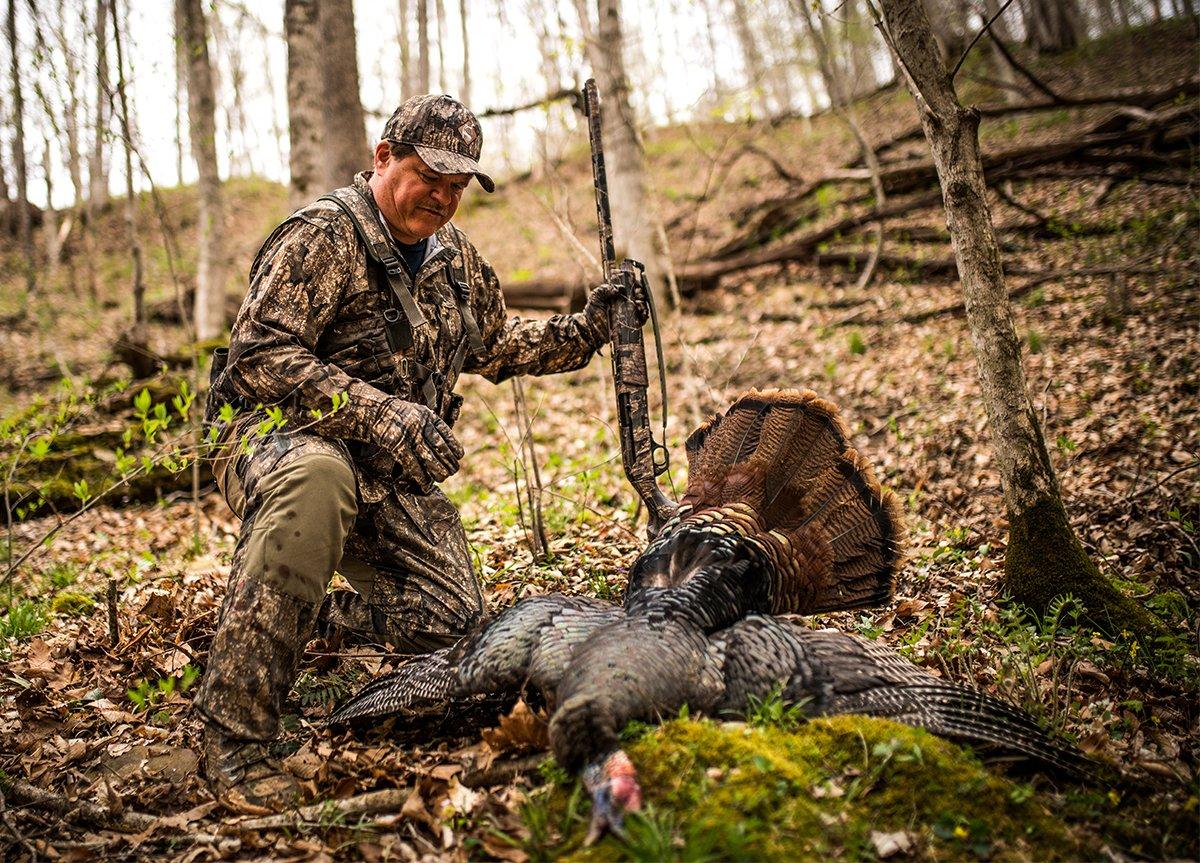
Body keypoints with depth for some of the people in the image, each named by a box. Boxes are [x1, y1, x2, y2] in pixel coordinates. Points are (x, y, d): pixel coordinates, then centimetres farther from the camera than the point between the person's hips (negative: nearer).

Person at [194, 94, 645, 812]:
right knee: (315, 479, -43)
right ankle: (235, 733, -34)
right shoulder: (324, 235, -13)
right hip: (276, 436, -6)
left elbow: (495, 345, 26)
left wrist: (587, 329, 10)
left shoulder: (456, 256, 12)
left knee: (455, 620, -6)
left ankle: (323, 613, 24)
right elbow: (259, 355, -22)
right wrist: (382, 413, -33)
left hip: (391, 473, 7)